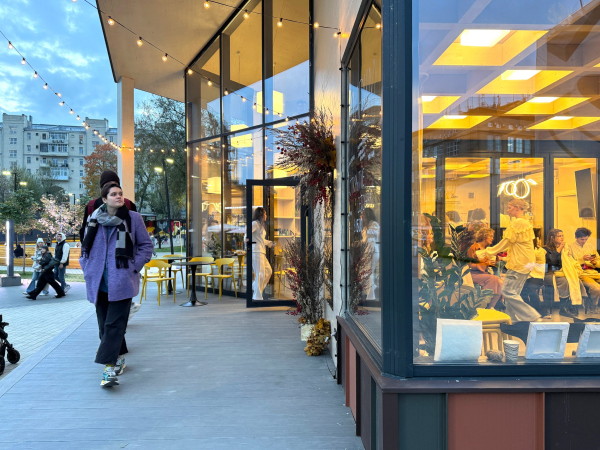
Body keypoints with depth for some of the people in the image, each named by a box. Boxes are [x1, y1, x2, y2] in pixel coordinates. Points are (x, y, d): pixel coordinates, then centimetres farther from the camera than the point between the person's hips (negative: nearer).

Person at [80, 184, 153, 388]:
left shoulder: (133, 218, -1)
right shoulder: (93, 220, 6)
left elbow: (146, 245, 3)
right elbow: (85, 247, 18)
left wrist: (134, 267, -6)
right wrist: (88, 269, 7)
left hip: (122, 281, -4)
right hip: (99, 283, 4)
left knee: (115, 324, -9)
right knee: (104, 323, 13)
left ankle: (110, 367, -8)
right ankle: (119, 358, 31)